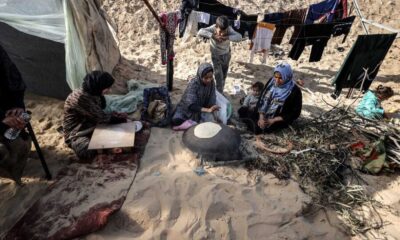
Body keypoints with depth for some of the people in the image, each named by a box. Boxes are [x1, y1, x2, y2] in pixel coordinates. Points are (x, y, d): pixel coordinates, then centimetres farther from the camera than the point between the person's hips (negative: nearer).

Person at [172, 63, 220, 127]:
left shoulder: (211, 83, -12)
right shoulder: (193, 84, -27)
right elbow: (191, 105, -34)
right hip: (187, 108, -3)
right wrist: (207, 110, -46)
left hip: (200, 109, 4)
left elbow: (211, 101, -10)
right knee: (176, 122, -26)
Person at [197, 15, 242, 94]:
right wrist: (213, 36, -52)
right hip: (216, 55, -3)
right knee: (219, 76, -9)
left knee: (224, 75, 20)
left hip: (226, 54, 3)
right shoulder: (213, 28, -30)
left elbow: (239, 37, -38)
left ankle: (221, 92, 44)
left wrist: (227, 37, -50)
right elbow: (200, 32, -44)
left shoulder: (229, 29, -26)